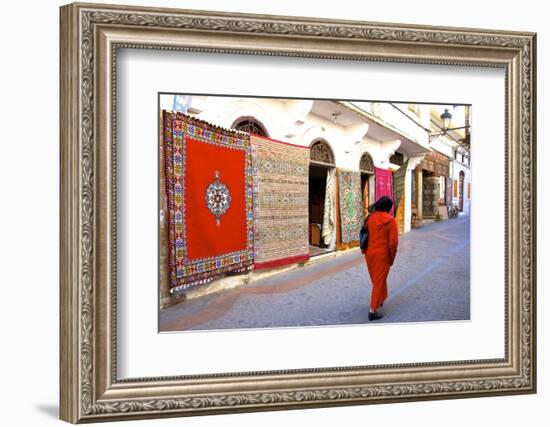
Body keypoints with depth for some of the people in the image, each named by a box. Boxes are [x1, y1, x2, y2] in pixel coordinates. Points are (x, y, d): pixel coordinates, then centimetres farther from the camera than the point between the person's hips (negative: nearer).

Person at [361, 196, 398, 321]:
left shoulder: (370, 218, 3)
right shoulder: (390, 220, -12)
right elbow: (393, 242, -14)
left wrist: (365, 252, 13)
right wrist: (391, 258, -2)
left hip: (369, 253, 6)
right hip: (382, 254, -5)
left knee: (377, 278, 24)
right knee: (379, 281, 1)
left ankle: (380, 300, 42)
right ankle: (373, 310, -1)